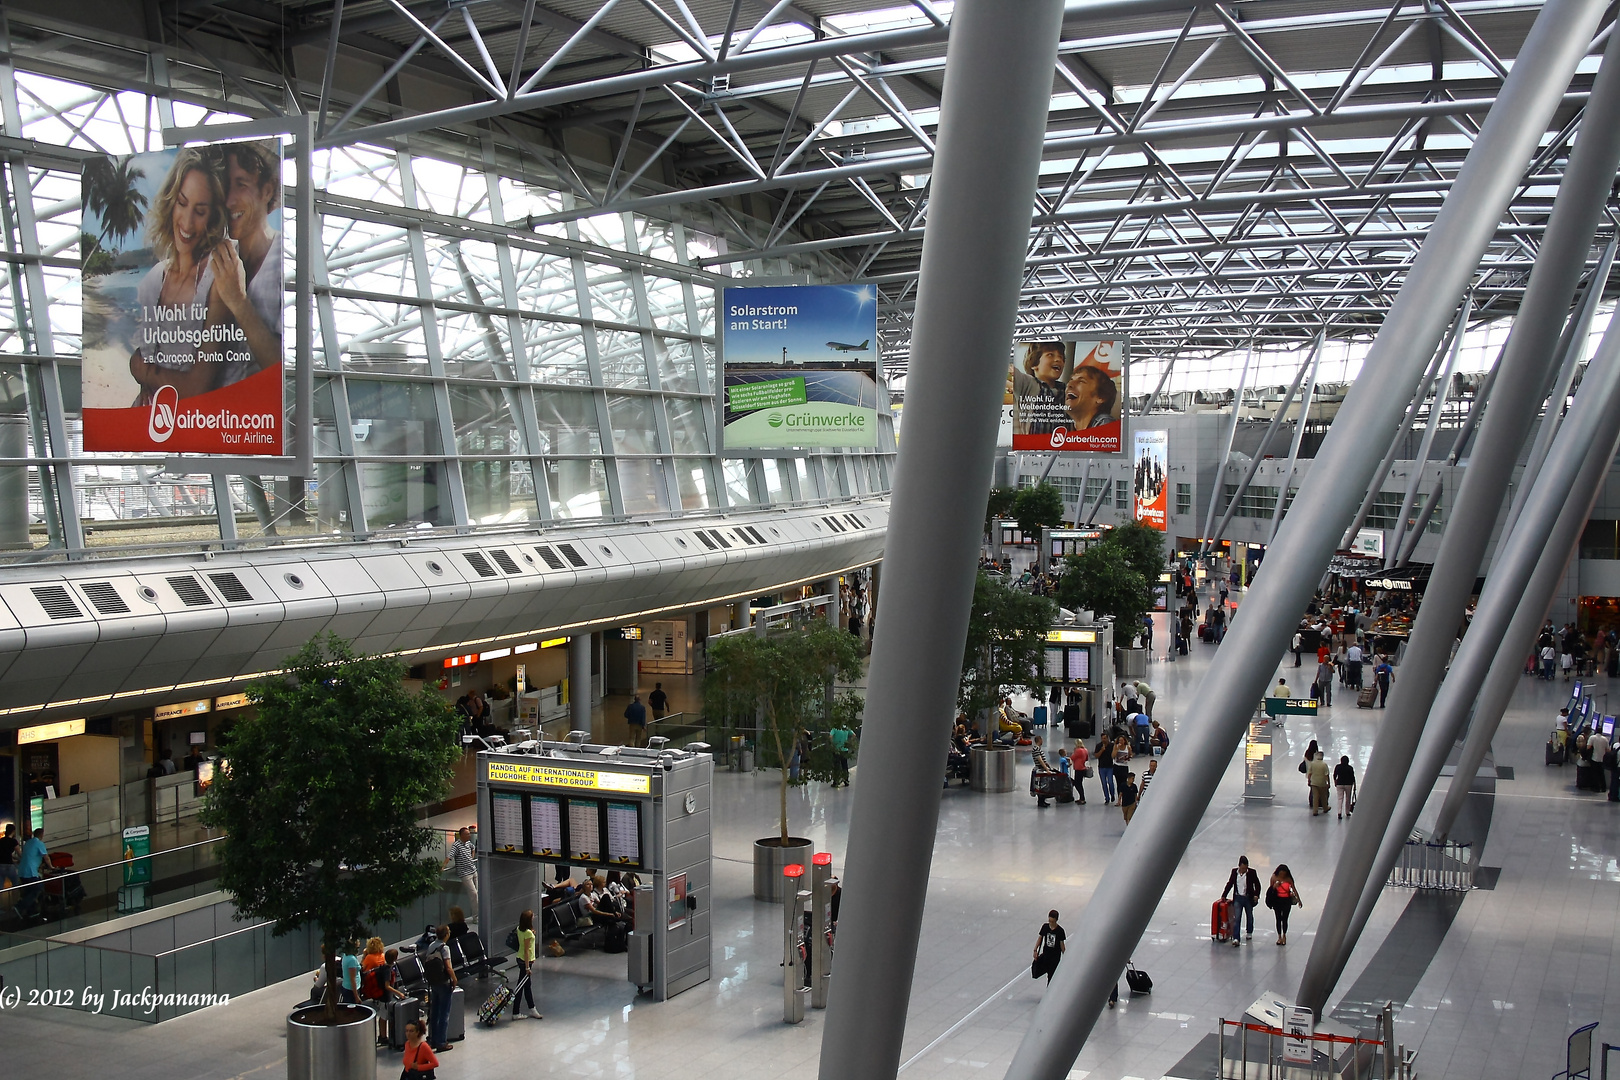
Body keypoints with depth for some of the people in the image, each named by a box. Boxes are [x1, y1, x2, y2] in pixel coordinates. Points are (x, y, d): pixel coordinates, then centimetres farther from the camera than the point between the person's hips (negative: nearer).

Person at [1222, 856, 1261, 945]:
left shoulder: (1251, 873, -11)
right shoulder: (1234, 871, -4)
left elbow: (1257, 884, -2)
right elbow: (1229, 884, 7)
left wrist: (1256, 895, -17)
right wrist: (1223, 896, 8)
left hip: (1248, 898, 0)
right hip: (1238, 898, 0)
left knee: (1249, 916, 20)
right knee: (1236, 918, -10)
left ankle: (1249, 933, 45)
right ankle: (1236, 939, -14)